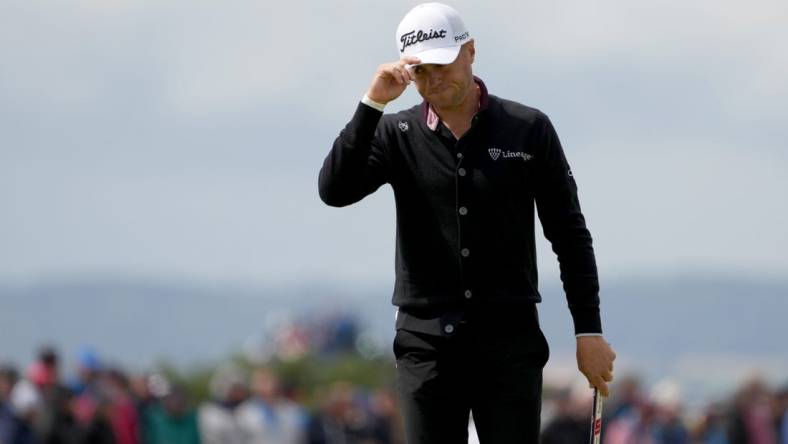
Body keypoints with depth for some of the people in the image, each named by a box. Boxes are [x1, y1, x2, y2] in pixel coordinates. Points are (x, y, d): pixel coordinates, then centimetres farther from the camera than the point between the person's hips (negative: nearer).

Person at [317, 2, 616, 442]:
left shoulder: (528, 130, 3)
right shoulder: (398, 134, 5)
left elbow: (569, 236, 5)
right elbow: (335, 189, -11)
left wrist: (589, 331, 0)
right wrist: (372, 104, -18)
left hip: (509, 341, -1)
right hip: (427, 344, 1)